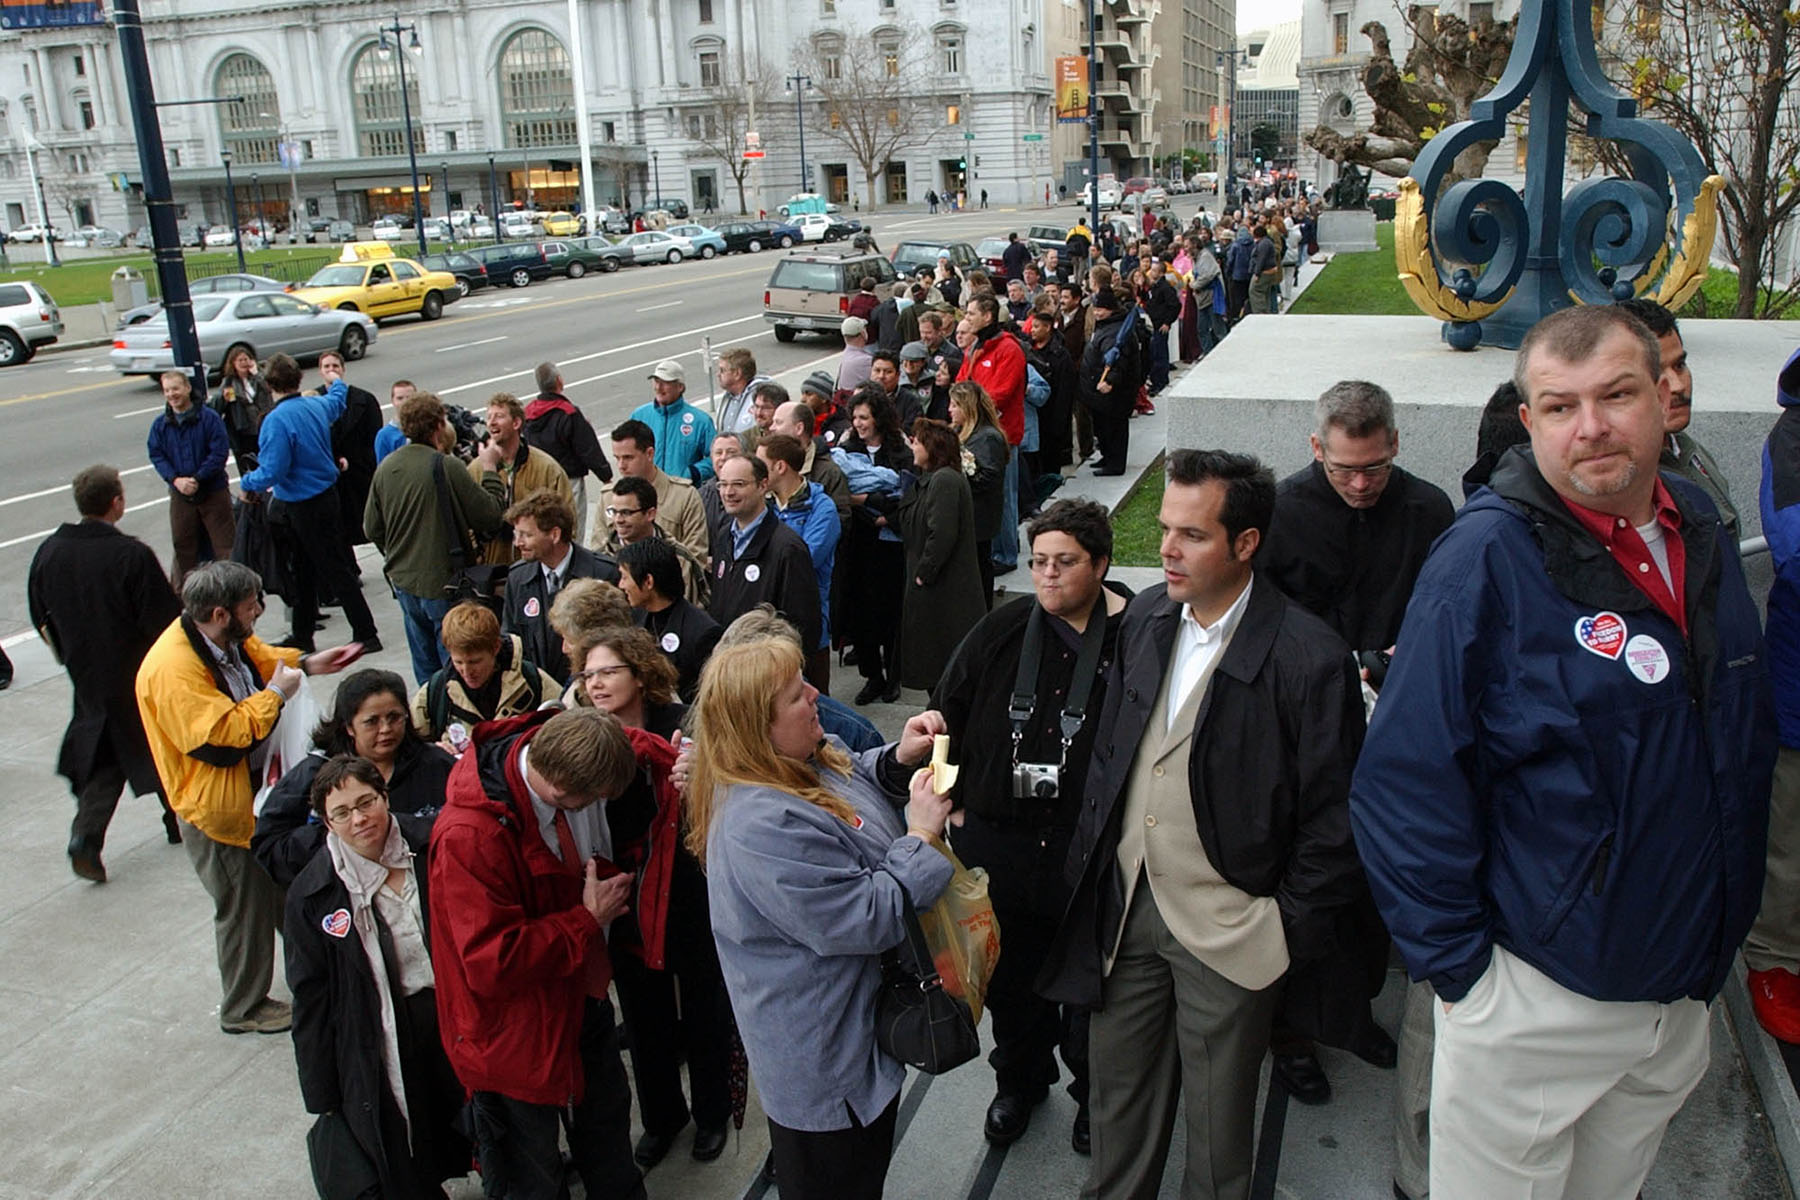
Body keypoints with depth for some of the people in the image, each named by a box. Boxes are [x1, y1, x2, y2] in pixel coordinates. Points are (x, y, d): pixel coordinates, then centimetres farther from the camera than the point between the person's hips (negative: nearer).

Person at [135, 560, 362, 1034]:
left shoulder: (226, 639, -4)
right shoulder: (173, 670, -31)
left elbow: (258, 655, 19)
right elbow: (220, 739, -34)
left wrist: (305, 663, 6)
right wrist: (274, 694, -25)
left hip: (258, 786, 9)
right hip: (219, 808, -9)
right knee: (244, 907, 8)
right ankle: (244, 1008, 28)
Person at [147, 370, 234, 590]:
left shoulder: (209, 418, -8)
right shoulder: (160, 425, 4)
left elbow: (219, 452, -13)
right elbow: (156, 456, 1)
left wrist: (197, 479, -20)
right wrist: (176, 480, -15)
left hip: (214, 491, -4)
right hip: (180, 494, 4)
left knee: (224, 542, -1)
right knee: (182, 544, 12)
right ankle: (182, 591, 25)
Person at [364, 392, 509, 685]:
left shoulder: (385, 466, 0)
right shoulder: (446, 466, -20)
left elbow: (372, 528, 8)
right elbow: (490, 516, -16)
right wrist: (490, 469, -3)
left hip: (403, 582, 7)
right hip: (443, 583, -6)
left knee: (425, 667, 18)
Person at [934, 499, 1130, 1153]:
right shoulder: (1001, 632, -2)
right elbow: (949, 714, 8)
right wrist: (958, 802, 7)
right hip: (1000, 846, 4)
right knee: (1011, 980, 21)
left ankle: (1093, 1092, 43)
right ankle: (1021, 1080, 48)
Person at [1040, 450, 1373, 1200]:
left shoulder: (1309, 658, -18)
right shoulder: (1144, 617, 0)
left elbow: (1334, 818, -13)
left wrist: (1290, 931, -10)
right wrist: (1091, 853, 8)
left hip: (1228, 933, -5)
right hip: (1125, 905, 5)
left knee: (1217, 1120, 15)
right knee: (1118, 1091, 21)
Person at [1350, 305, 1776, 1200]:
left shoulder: (1700, 531, 1)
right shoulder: (1487, 556, -20)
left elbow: (1747, 744, 14)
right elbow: (1405, 781, -20)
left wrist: (1719, 941, 14)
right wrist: (1453, 963, -17)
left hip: (1683, 993, 7)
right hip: (1534, 1001, -6)